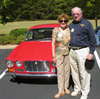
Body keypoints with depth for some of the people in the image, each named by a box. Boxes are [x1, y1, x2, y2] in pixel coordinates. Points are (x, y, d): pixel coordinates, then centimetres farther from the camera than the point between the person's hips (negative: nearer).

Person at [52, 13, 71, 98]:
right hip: (59, 54, -2)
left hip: (68, 53, 2)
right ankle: (61, 91, 9)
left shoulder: (70, 30, -1)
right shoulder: (55, 30, -6)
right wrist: (53, 56, -6)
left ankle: (66, 87, 29)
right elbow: (53, 44, -4)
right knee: (60, 72, 1)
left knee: (67, 71, 11)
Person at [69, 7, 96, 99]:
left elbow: (92, 39, -5)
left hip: (82, 51, -5)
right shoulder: (71, 25, 13)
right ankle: (77, 89, 29)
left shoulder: (87, 23, -3)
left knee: (84, 73, -2)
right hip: (72, 51, 6)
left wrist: (91, 53, -11)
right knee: (74, 72, 13)